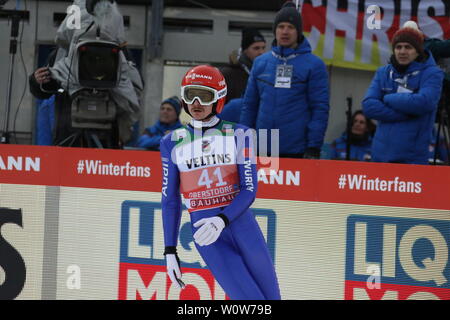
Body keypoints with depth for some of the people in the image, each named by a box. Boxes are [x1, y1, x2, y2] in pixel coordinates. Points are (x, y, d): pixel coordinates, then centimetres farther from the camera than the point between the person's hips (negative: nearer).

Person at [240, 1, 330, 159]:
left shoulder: (314, 65, -1)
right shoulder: (260, 63, 11)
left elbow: (320, 108, -5)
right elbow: (249, 105, 13)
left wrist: (314, 147, -12)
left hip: (297, 151, -4)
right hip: (262, 149, 4)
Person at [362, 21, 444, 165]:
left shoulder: (431, 73, -2)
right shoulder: (383, 73, 10)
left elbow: (424, 102, -19)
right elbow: (369, 106, -2)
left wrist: (389, 99, -6)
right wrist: (406, 114, -11)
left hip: (413, 157, -4)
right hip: (381, 153, 4)